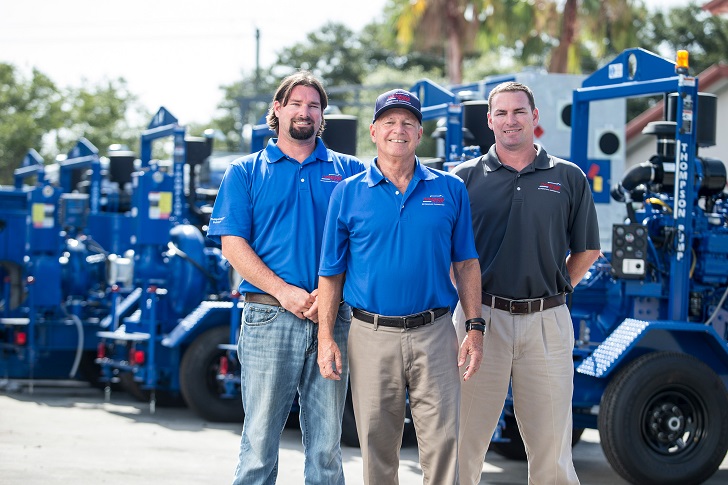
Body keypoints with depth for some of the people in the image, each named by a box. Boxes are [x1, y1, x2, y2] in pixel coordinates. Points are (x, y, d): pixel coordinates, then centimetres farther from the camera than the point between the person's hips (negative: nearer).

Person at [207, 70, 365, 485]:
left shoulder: (348, 171, 12)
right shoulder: (246, 172, 9)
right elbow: (233, 245, 1)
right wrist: (285, 292, -12)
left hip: (333, 320, 2)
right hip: (269, 318, -1)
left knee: (327, 447, 5)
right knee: (260, 441, -2)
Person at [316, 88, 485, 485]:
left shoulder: (450, 191, 7)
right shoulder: (348, 194, 5)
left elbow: (466, 264, 10)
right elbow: (331, 273, 6)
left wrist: (475, 327, 1)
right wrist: (326, 337, -2)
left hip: (433, 334, 0)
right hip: (372, 336, 0)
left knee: (442, 439, -4)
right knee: (376, 446, 7)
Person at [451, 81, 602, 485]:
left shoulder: (569, 178, 7)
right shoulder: (465, 177, 4)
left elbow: (587, 249, 16)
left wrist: (558, 287, 7)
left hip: (547, 323, 1)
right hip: (481, 318, -1)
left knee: (551, 444, 5)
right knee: (465, 440, 3)